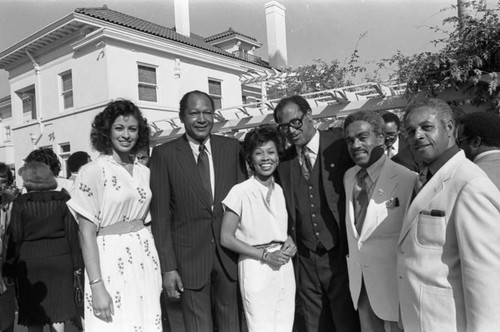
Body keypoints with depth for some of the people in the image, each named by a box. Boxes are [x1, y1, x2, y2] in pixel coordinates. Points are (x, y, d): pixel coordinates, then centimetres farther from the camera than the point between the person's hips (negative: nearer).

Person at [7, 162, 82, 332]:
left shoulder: (20, 203, -6)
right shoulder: (63, 200, -2)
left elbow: (15, 238, -5)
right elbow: (72, 233, -1)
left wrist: (12, 265, 4)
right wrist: (76, 264, 5)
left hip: (30, 262, -1)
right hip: (59, 258, 2)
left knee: (33, 312, 11)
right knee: (57, 310, 12)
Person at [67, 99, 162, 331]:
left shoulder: (144, 172, 7)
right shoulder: (92, 171, -9)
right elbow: (86, 233, -10)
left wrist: (159, 269, 11)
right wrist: (97, 286, -16)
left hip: (146, 260, 5)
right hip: (111, 261, -5)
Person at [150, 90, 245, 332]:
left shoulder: (231, 147, 2)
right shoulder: (164, 154, -6)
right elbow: (160, 214, -6)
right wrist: (167, 267, -8)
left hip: (229, 254, 3)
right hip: (189, 256, -2)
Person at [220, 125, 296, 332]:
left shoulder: (278, 190, 6)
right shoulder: (240, 192, -12)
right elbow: (226, 238, -10)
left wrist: (290, 243, -1)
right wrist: (265, 256, -15)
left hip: (284, 267, 5)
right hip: (256, 269, -5)